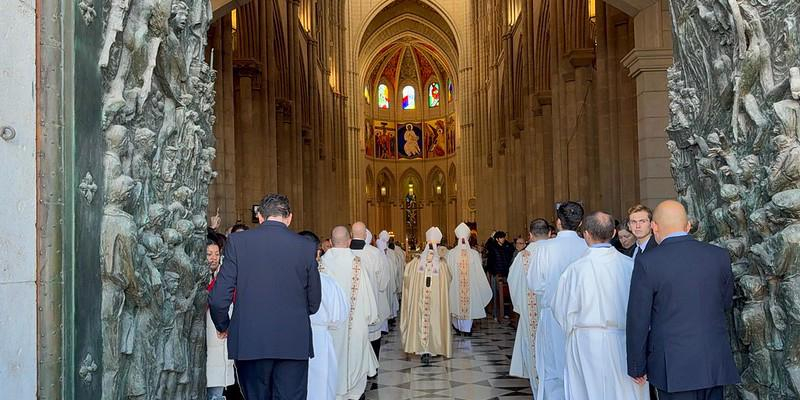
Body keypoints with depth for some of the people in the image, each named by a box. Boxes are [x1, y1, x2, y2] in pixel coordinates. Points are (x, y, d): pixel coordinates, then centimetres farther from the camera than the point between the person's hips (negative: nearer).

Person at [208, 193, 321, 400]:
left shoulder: (238, 241, -3)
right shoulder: (306, 246, -1)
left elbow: (218, 298, -4)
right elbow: (314, 303, 6)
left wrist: (223, 326, 15)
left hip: (250, 343, 0)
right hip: (294, 344, 0)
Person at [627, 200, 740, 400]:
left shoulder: (647, 262, -11)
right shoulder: (719, 255, 1)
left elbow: (638, 320, -8)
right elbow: (726, 306, 13)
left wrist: (637, 367, 2)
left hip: (674, 367, -4)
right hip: (716, 362, 4)